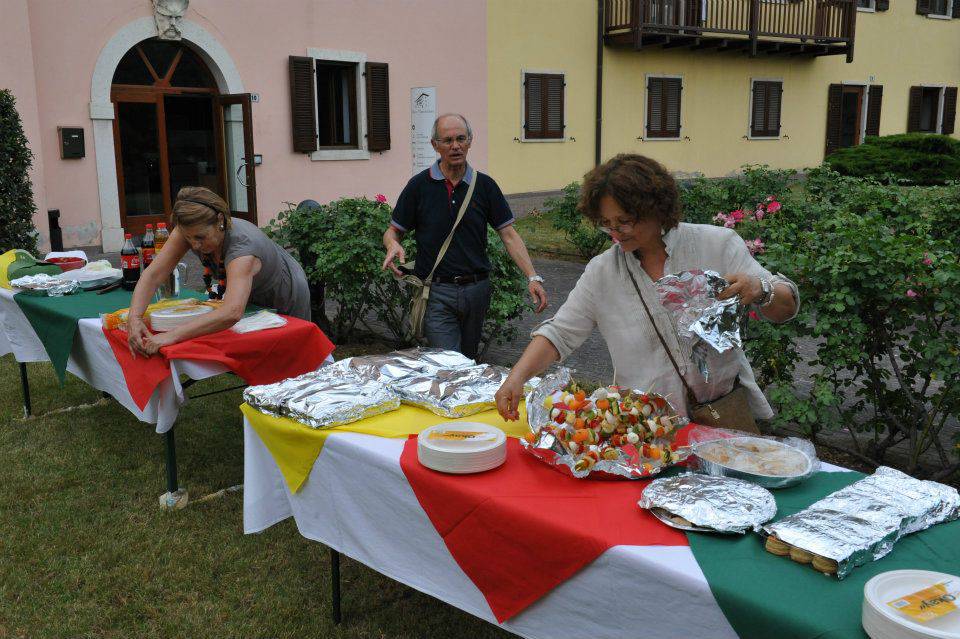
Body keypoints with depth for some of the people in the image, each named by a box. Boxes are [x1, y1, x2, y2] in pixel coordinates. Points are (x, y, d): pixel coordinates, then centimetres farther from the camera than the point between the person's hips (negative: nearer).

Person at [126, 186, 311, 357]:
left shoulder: (242, 245, -45)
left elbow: (232, 313, -60)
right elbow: (153, 275, -28)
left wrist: (171, 336, -65)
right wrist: (134, 317, -45)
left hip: (285, 298, -5)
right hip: (253, 300, 5)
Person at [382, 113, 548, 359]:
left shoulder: (485, 185, 4)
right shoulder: (419, 185, -1)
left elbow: (509, 235, 2)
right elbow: (393, 231, 5)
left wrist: (533, 277, -10)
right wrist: (393, 245, -20)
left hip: (477, 289, 3)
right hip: (437, 292, -3)